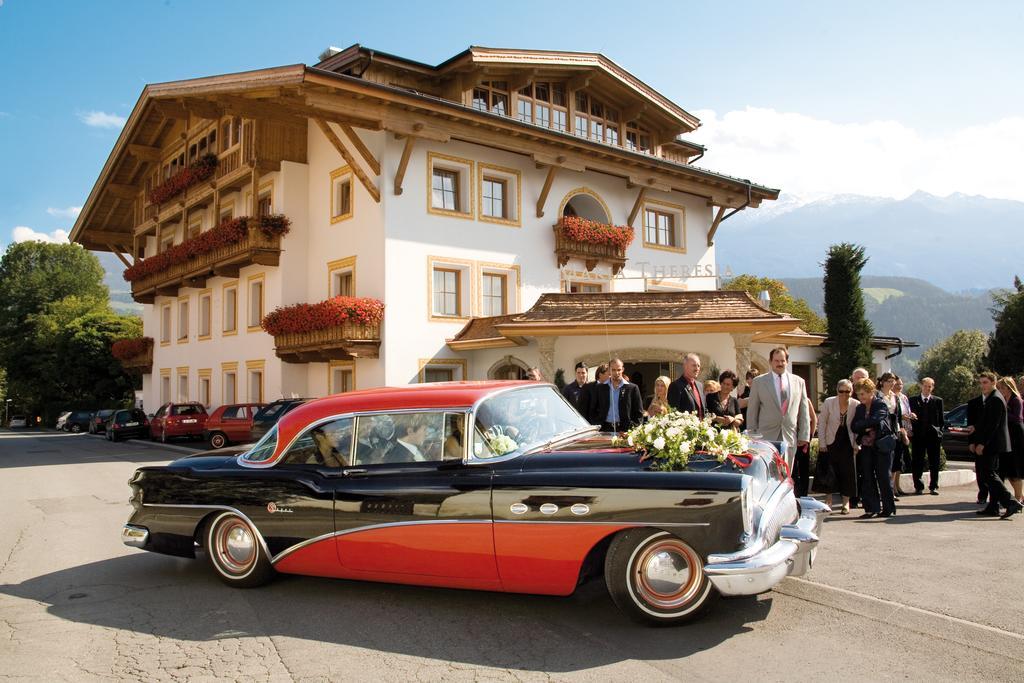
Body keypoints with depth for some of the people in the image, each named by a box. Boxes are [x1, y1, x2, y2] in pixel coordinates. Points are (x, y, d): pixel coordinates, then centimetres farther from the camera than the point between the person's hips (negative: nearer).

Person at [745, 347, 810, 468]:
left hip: (790, 438, 2)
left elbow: (803, 411, 11)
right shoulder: (758, 382, 3)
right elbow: (752, 411, 4)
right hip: (766, 438, -2)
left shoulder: (799, 382, 10)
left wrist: (804, 436, 6)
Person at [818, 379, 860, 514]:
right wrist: (822, 443, -5)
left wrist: (857, 444, -6)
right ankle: (829, 501, 18)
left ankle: (846, 503, 14)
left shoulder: (856, 405, -8)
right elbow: (821, 423, -4)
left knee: (847, 472, 2)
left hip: (847, 443, 0)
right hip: (831, 442, 0)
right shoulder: (829, 402, -9)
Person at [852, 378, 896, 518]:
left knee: (883, 477, -1)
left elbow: (875, 420, -21)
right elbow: (854, 427, 6)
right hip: (867, 446, 6)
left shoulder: (881, 404, -5)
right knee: (867, 477, 2)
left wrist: (861, 425, -8)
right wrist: (866, 428, -11)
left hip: (882, 445, -5)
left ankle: (888, 508, 9)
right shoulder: (860, 408, 13)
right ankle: (872, 508, 8)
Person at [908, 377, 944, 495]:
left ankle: (933, 487, 12)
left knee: (934, 463, 4)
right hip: (918, 435, 0)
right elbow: (909, 416, 4)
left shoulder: (938, 401, 8)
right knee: (917, 463, 2)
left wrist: (939, 431, -1)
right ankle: (918, 486, 11)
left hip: (933, 435, 0)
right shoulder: (913, 400, 7)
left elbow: (941, 419, 8)